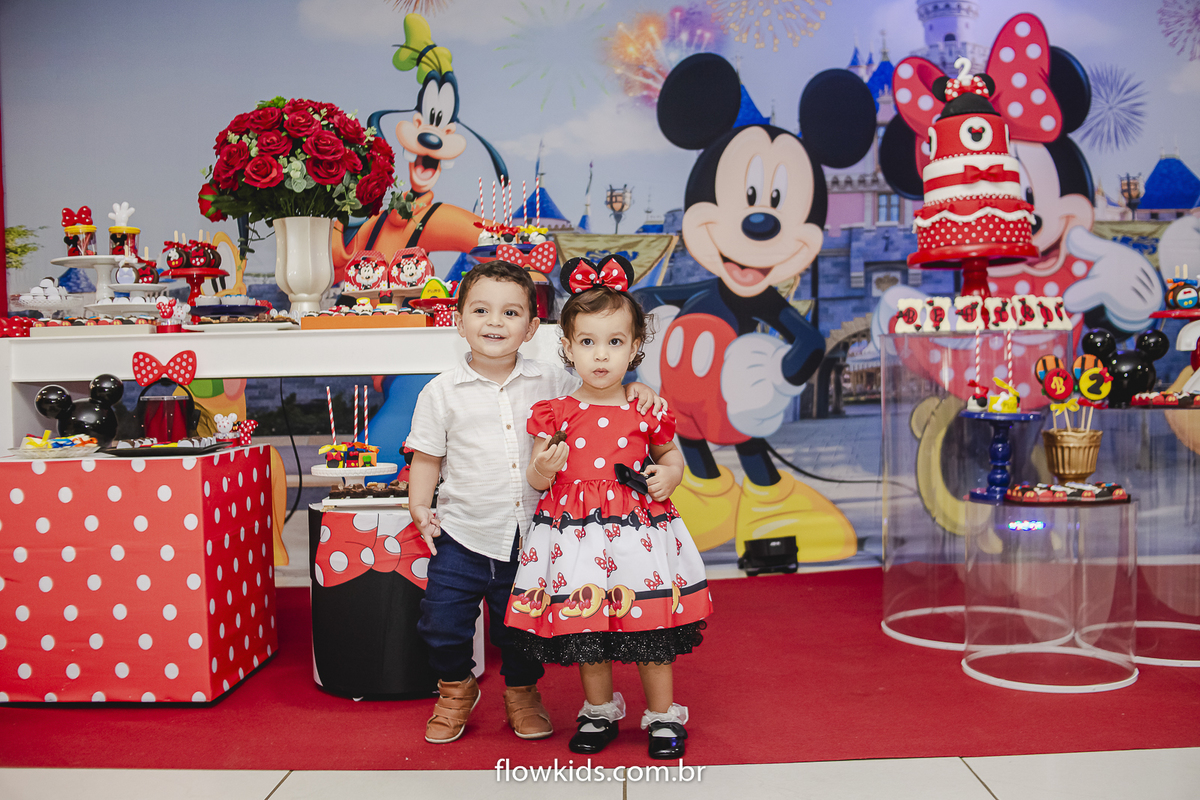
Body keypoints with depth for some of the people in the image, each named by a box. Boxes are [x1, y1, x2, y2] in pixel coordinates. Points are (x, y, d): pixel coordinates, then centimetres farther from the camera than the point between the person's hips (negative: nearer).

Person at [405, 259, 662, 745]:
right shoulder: (442, 392, -4)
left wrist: (633, 389, -7)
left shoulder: (550, 383, -1)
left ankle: (522, 692, 40)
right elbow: (427, 457, 3)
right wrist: (420, 506, -10)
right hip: (463, 535, -1)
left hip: (528, 536, 1)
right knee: (443, 622, 5)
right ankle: (456, 689, 34)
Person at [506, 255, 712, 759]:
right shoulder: (556, 414, -1)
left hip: (639, 529, 0)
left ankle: (663, 715, 23)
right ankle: (600, 712, 30)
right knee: (586, 628, 9)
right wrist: (542, 469, -17)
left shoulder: (647, 411, 0)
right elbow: (536, 481, 5)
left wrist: (668, 476, -5)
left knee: (650, 625, 4)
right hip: (576, 534, 1)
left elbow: (671, 457, 17)